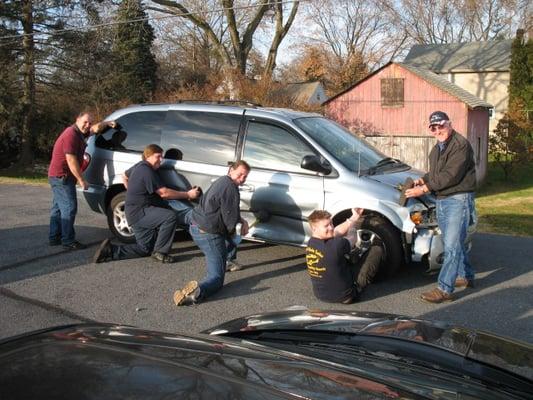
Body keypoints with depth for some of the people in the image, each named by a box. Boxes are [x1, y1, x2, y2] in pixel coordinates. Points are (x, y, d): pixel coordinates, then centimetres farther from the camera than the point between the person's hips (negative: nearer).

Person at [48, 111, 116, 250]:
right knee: (69, 208, -10)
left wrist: (107, 123, 0)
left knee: (58, 207, 14)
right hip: (62, 177, -10)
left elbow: (96, 128, 21)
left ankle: (54, 238, 21)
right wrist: (81, 180, -21)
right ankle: (68, 241, -8)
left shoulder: (80, 133, 11)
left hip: (57, 177, 10)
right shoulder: (71, 135, -18)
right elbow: (71, 161, -22)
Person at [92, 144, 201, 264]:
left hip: (135, 213, 10)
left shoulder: (138, 166, 12)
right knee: (171, 216, -25)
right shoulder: (147, 171, -18)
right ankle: (160, 252, -16)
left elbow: (125, 177, 32)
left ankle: (111, 250, 10)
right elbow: (164, 193, -21)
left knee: (145, 249, 13)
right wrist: (187, 194, -16)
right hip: (139, 213, -10)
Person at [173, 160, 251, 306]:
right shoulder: (230, 188, -17)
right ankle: (198, 291, -36)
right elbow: (230, 218, -14)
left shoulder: (222, 181, 14)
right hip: (208, 233, -10)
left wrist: (242, 221, 9)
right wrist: (232, 231, 7)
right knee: (217, 277, -11)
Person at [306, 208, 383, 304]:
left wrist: (354, 217, 3)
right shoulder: (335, 246, -29)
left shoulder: (311, 243, -7)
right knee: (376, 250, -2)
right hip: (343, 297, -8)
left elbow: (337, 232, 5)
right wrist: (352, 223, 12)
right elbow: (353, 240, -8)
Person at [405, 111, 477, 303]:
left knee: (452, 246, -11)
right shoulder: (436, 149, 17)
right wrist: (421, 180, 3)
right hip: (441, 200, 10)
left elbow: (450, 176, -21)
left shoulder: (461, 145, -15)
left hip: (458, 199, -9)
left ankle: (444, 289, -11)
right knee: (454, 242, 18)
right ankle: (466, 276, 34)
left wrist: (424, 189, -19)